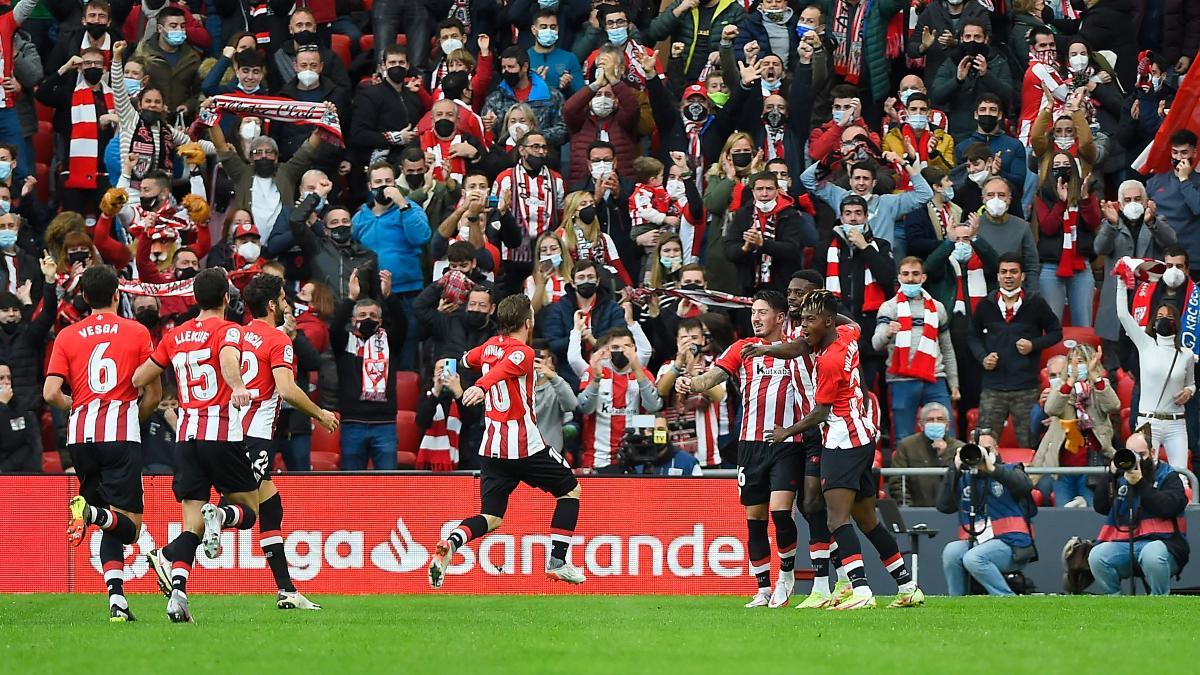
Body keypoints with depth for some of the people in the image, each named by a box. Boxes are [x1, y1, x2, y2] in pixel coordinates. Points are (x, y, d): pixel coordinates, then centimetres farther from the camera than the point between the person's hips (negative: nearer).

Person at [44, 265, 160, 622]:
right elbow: (154, 393, 5)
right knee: (127, 524, -4)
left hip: (81, 435, 3)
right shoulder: (137, 332, 5)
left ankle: (116, 596, -4)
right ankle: (90, 511, -35)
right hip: (122, 433, -3)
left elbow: (51, 393, -1)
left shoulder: (67, 336, 8)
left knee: (110, 525, 11)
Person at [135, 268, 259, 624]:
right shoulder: (227, 330, -1)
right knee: (248, 510, 9)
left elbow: (138, 379, 20)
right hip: (222, 434, -4)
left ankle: (177, 590, -22)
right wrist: (238, 386, -44)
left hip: (186, 436, 4)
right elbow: (228, 359, -24)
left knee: (193, 524, 2)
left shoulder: (175, 336, 14)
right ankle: (220, 515, -27)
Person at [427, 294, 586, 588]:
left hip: (492, 447, 6)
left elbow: (466, 361, 30)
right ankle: (557, 561, 8)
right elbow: (499, 371, -33)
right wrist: (482, 387, -51)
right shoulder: (522, 353, -12)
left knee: (491, 517, 8)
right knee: (570, 489, 16)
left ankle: (450, 544, -22)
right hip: (525, 445, -6)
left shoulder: (490, 346, 9)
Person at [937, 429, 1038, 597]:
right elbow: (944, 506, 4)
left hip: (1011, 545, -4)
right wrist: (955, 470, -3)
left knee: (973, 558, -32)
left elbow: (1026, 485, -14)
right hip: (974, 542, 4)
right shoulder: (964, 479, 18)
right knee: (951, 551, -26)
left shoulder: (1009, 471, 10)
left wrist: (992, 468, -21)